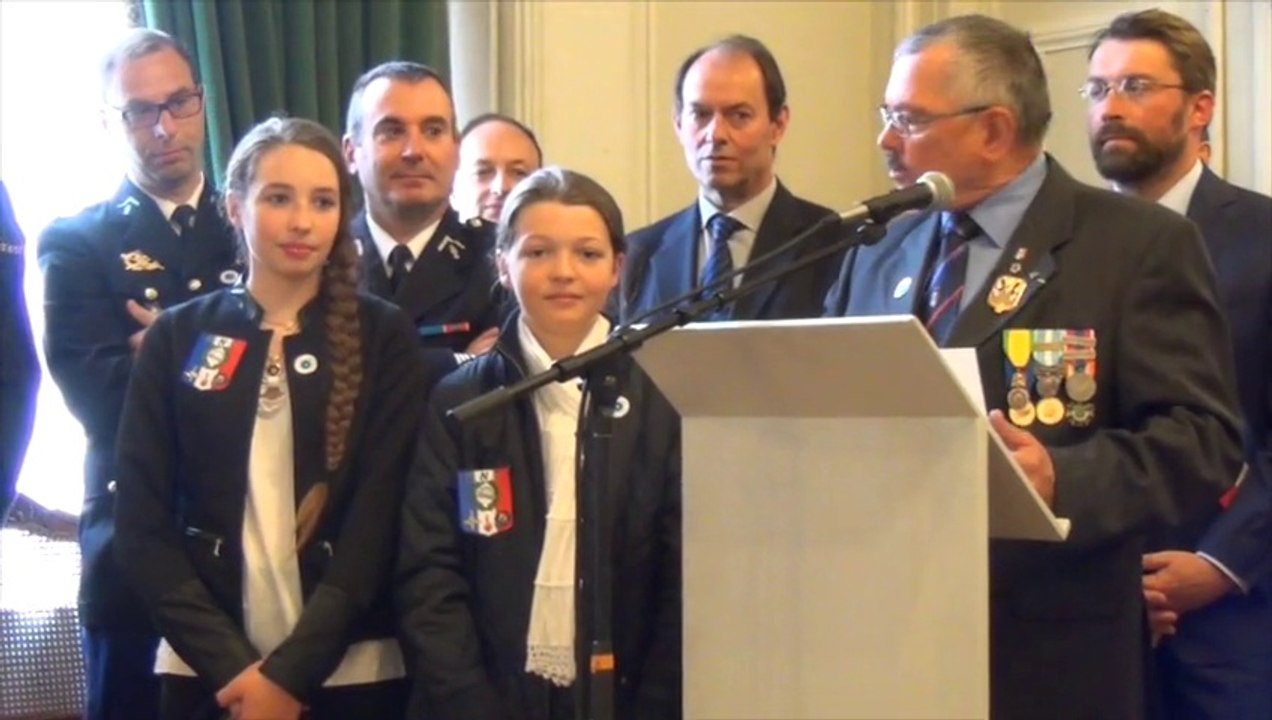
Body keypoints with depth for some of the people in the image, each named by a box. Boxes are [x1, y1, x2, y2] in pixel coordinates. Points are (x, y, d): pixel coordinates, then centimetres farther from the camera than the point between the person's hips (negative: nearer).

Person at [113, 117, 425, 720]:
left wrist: (290, 670, -13)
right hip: (207, 672, 1)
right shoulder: (178, 337, 2)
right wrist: (230, 663, -11)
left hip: (350, 669, -1)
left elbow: (378, 515, -6)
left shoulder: (382, 337, 0)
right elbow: (143, 523, -1)